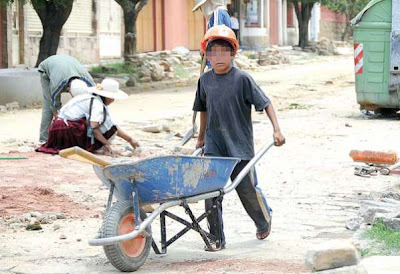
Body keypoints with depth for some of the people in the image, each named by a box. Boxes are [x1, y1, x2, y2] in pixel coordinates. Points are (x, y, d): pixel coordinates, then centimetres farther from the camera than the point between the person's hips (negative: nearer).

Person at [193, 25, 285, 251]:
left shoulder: (242, 79, -8)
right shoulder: (205, 80, 5)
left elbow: (265, 103, -7)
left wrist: (277, 129, -16)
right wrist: (201, 137, 27)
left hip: (240, 145, -3)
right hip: (213, 147, 3)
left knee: (248, 189, 6)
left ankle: (264, 220, 35)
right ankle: (217, 238, 3)